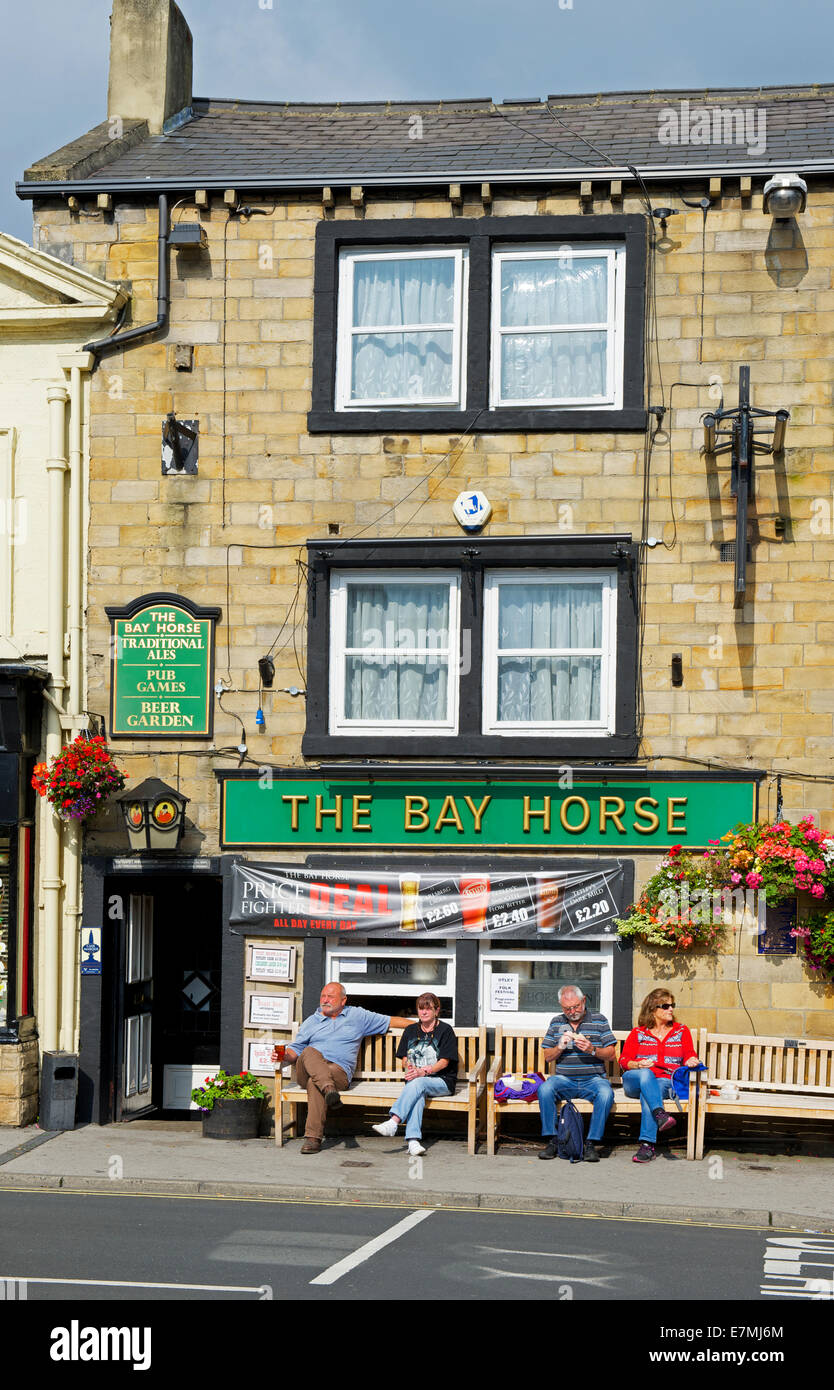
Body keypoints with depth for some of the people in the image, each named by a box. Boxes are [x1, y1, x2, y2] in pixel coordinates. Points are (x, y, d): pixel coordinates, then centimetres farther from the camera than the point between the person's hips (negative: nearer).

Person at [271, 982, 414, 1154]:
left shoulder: (357, 1016, 21)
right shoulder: (311, 1022, 25)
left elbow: (391, 1021, 24)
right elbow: (295, 1049, 20)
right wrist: (284, 1055, -3)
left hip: (339, 1071, -2)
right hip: (307, 1072, 2)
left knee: (314, 1083, -36)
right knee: (310, 1052, -34)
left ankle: (313, 1138, -42)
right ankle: (328, 1089, -56)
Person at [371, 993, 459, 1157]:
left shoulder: (445, 1030, 2)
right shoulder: (411, 1031, 17)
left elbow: (444, 1062, -6)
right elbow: (405, 1059, 16)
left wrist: (423, 1071, -21)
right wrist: (410, 1067, -9)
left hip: (442, 1081, -3)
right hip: (415, 1080, 3)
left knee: (418, 1083, -36)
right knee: (418, 1096, -34)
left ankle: (393, 1123, -50)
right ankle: (413, 1140, -51)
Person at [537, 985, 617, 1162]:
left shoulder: (599, 1021, 7)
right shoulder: (556, 1023, 13)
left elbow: (610, 1054, 3)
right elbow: (547, 1057, 12)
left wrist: (592, 1050, -16)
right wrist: (560, 1047, -9)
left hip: (593, 1078, -1)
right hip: (564, 1079, 1)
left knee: (606, 1094, -34)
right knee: (545, 1089, -30)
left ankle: (591, 1144, -27)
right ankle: (552, 1141, -22)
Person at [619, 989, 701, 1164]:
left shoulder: (681, 1031, 21)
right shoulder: (638, 1033, 17)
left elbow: (689, 1056, 14)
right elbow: (624, 1061, 9)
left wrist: (691, 1062, -11)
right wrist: (638, 1064, -14)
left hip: (667, 1082, -1)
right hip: (634, 1082, 1)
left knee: (647, 1094, -35)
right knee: (645, 1074, -37)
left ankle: (647, 1145, -44)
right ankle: (660, 1115, -57)